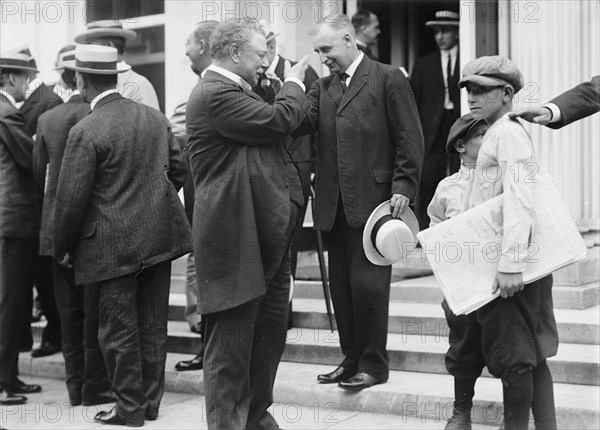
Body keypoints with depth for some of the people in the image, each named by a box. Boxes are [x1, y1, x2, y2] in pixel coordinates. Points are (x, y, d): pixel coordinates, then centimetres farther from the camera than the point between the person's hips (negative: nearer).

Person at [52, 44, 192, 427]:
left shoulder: (86, 131, -15)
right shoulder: (156, 117, 4)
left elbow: (71, 198, -13)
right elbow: (178, 169, 11)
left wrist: (63, 247, 0)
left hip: (113, 244, -6)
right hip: (160, 234, 6)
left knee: (119, 329, 6)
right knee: (153, 324, 14)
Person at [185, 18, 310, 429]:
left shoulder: (233, 90, 16)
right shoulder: (215, 93, -17)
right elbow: (278, 120, -20)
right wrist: (294, 83, -4)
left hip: (267, 234, 11)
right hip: (237, 238, -11)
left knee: (271, 332, 19)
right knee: (232, 342, 0)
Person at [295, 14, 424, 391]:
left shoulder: (388, 78, -1)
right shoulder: (323, 87, 16)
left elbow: (410, 139, -4)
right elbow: (301, 123, -1)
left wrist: (403, 188, -11)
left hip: (372, 200, -6)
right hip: (333, 203, 6)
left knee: (367, 282, -3)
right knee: (341, 285, 10)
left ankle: (374, 364, 10)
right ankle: (352, 359, 22)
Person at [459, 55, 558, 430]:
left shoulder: (508, 132, -12)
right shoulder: (498, 134, 18)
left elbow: (520, 200, -23)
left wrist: (511, 266, -28)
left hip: (508, 270, -10)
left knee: (513, 356, -1)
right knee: (532, 355, 14)